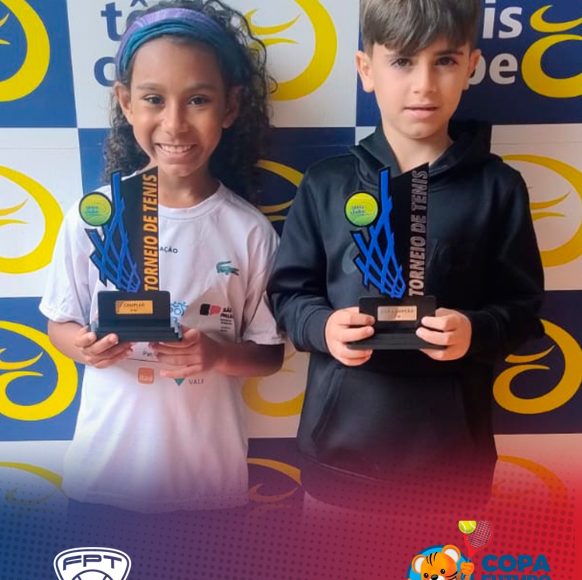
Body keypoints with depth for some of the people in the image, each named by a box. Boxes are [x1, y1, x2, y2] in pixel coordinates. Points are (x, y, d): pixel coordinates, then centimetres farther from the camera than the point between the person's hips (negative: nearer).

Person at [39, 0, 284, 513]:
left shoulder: (250, 232, -11)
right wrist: (83, 346, -18)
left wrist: (219, 355, -22)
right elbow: (60, 323, 3)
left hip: (207, 462, 0)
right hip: (107, 456, 1)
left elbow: (270, 353, -2)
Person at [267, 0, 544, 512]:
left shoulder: (497, 187, -2)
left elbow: (522, 308, 0)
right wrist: (323, 327, -17)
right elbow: (288, 292, 3)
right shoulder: (326, 183, -1)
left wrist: (475, 332, -19)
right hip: (342, 443, 1)